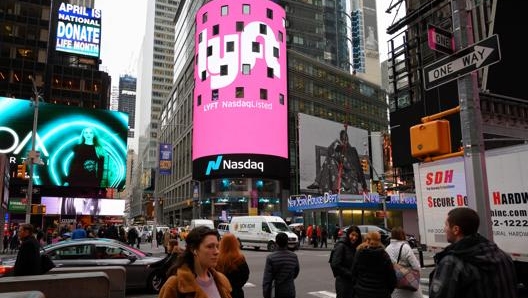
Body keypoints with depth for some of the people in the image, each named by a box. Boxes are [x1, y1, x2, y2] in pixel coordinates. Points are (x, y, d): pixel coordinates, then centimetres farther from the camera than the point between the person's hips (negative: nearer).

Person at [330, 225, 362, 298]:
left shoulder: (354, 247, 11)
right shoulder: (341, 246, -13)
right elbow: (335, 265, -19)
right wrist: (349, 274, -16)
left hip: (353, 281, 7)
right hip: (343, 281, -7)